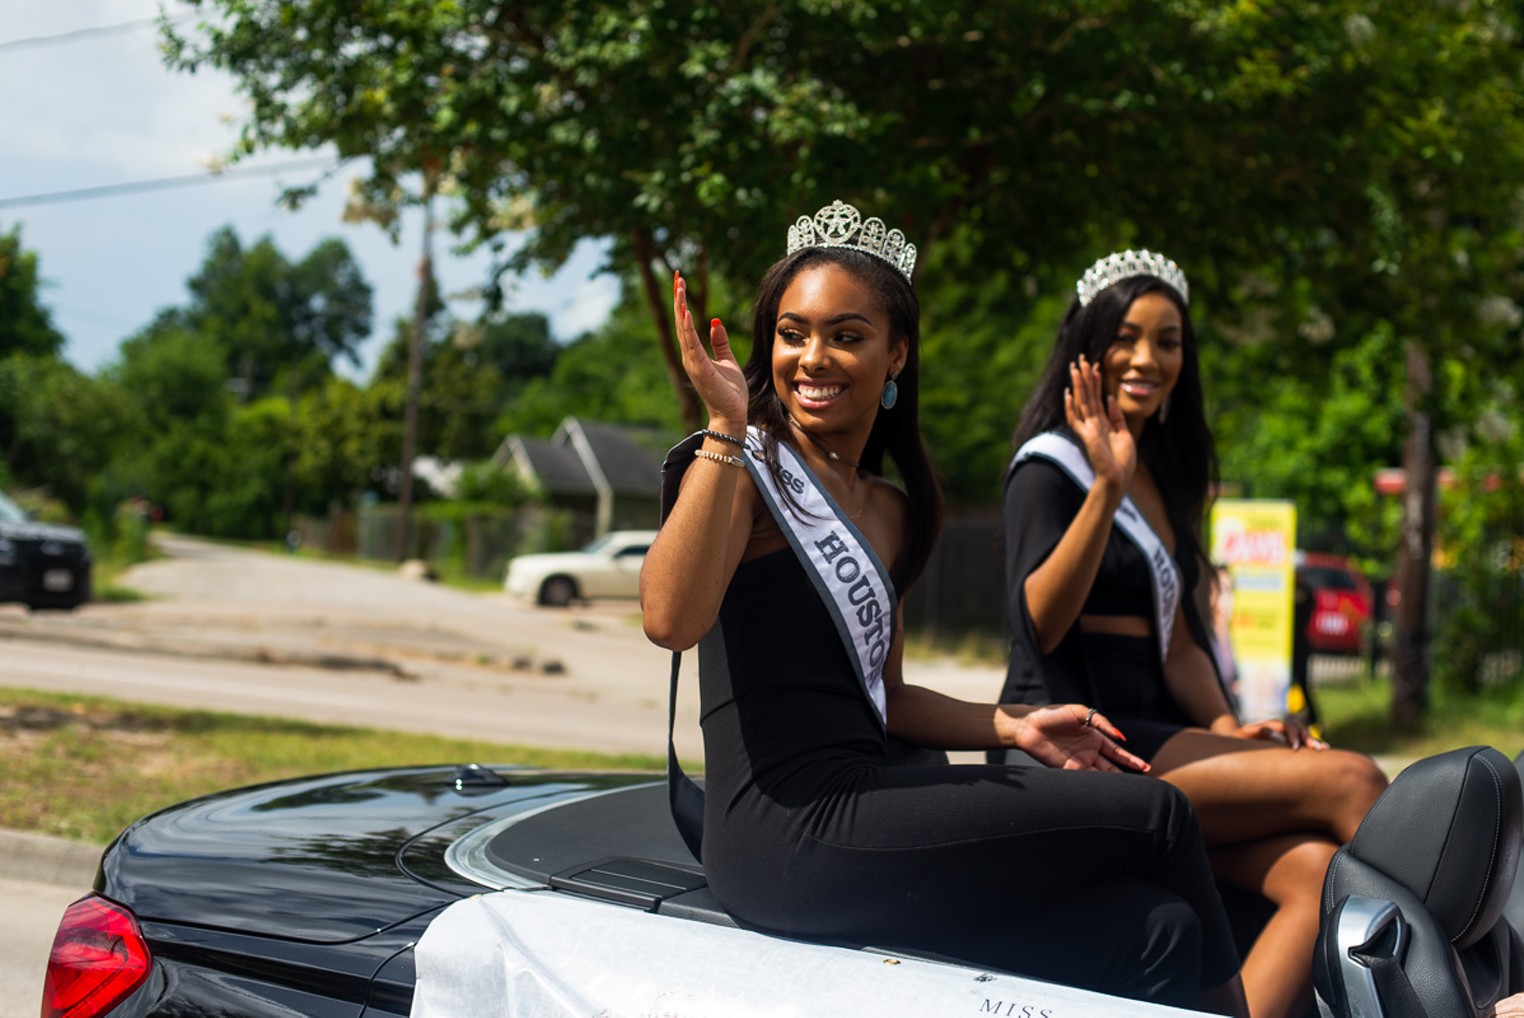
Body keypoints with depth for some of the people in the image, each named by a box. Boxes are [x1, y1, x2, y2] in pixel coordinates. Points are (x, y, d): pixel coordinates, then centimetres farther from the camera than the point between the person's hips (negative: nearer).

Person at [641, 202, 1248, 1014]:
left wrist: (1013, 725, 15)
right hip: (786, 831, -8)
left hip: (857, 812, 8)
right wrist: (726, 427, -21)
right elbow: (670, 619, -22)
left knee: (1156, 932, -10)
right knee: (1152, 814, -7)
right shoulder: (750, 469, -3)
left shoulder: (890, 512, 20)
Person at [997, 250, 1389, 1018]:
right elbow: (1038, 623, -13)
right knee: (1351, 780, -20)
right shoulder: (1052, 465, -2)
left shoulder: (1164, 475, 21)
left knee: (1319, 872, -21)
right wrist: (1107, 487, -20)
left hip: (1152, 736, 7)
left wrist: (1228, 727, 6)